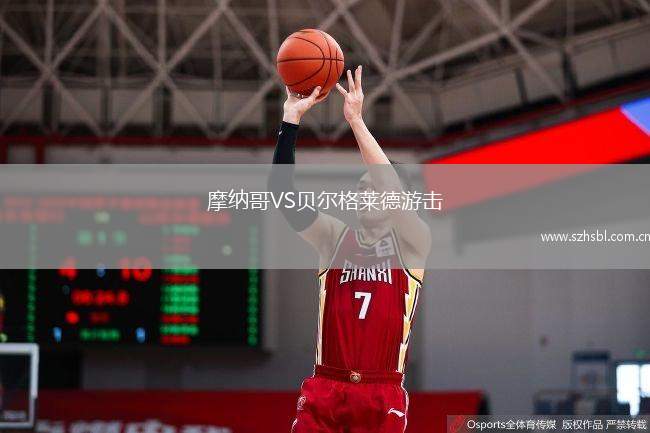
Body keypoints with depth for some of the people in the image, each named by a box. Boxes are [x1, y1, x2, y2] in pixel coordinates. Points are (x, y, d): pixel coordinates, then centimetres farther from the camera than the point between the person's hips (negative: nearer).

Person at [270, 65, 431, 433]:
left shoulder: (412, 243, 4)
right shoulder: (335, 238, 12)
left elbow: (392, 186, -14)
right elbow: (282, 189, 1)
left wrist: (357, 121, -15)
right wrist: (291, 119, -7)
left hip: (382, 396, -2)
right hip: (325, 388, 2)